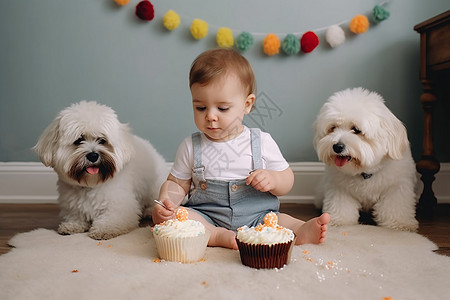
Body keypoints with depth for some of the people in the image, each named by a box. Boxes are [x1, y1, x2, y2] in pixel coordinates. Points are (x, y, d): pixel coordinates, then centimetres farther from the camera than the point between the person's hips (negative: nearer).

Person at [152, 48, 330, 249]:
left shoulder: (262, 142, 0)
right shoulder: (191, 147, 2)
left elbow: (287, 179, 7)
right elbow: (177, 183, 10)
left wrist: (272, 179, -16)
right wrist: (166, 202, -12)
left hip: (256, 216, 0)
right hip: (205, 217, 1)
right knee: (162, 217, -24)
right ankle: (218, 236, -34)